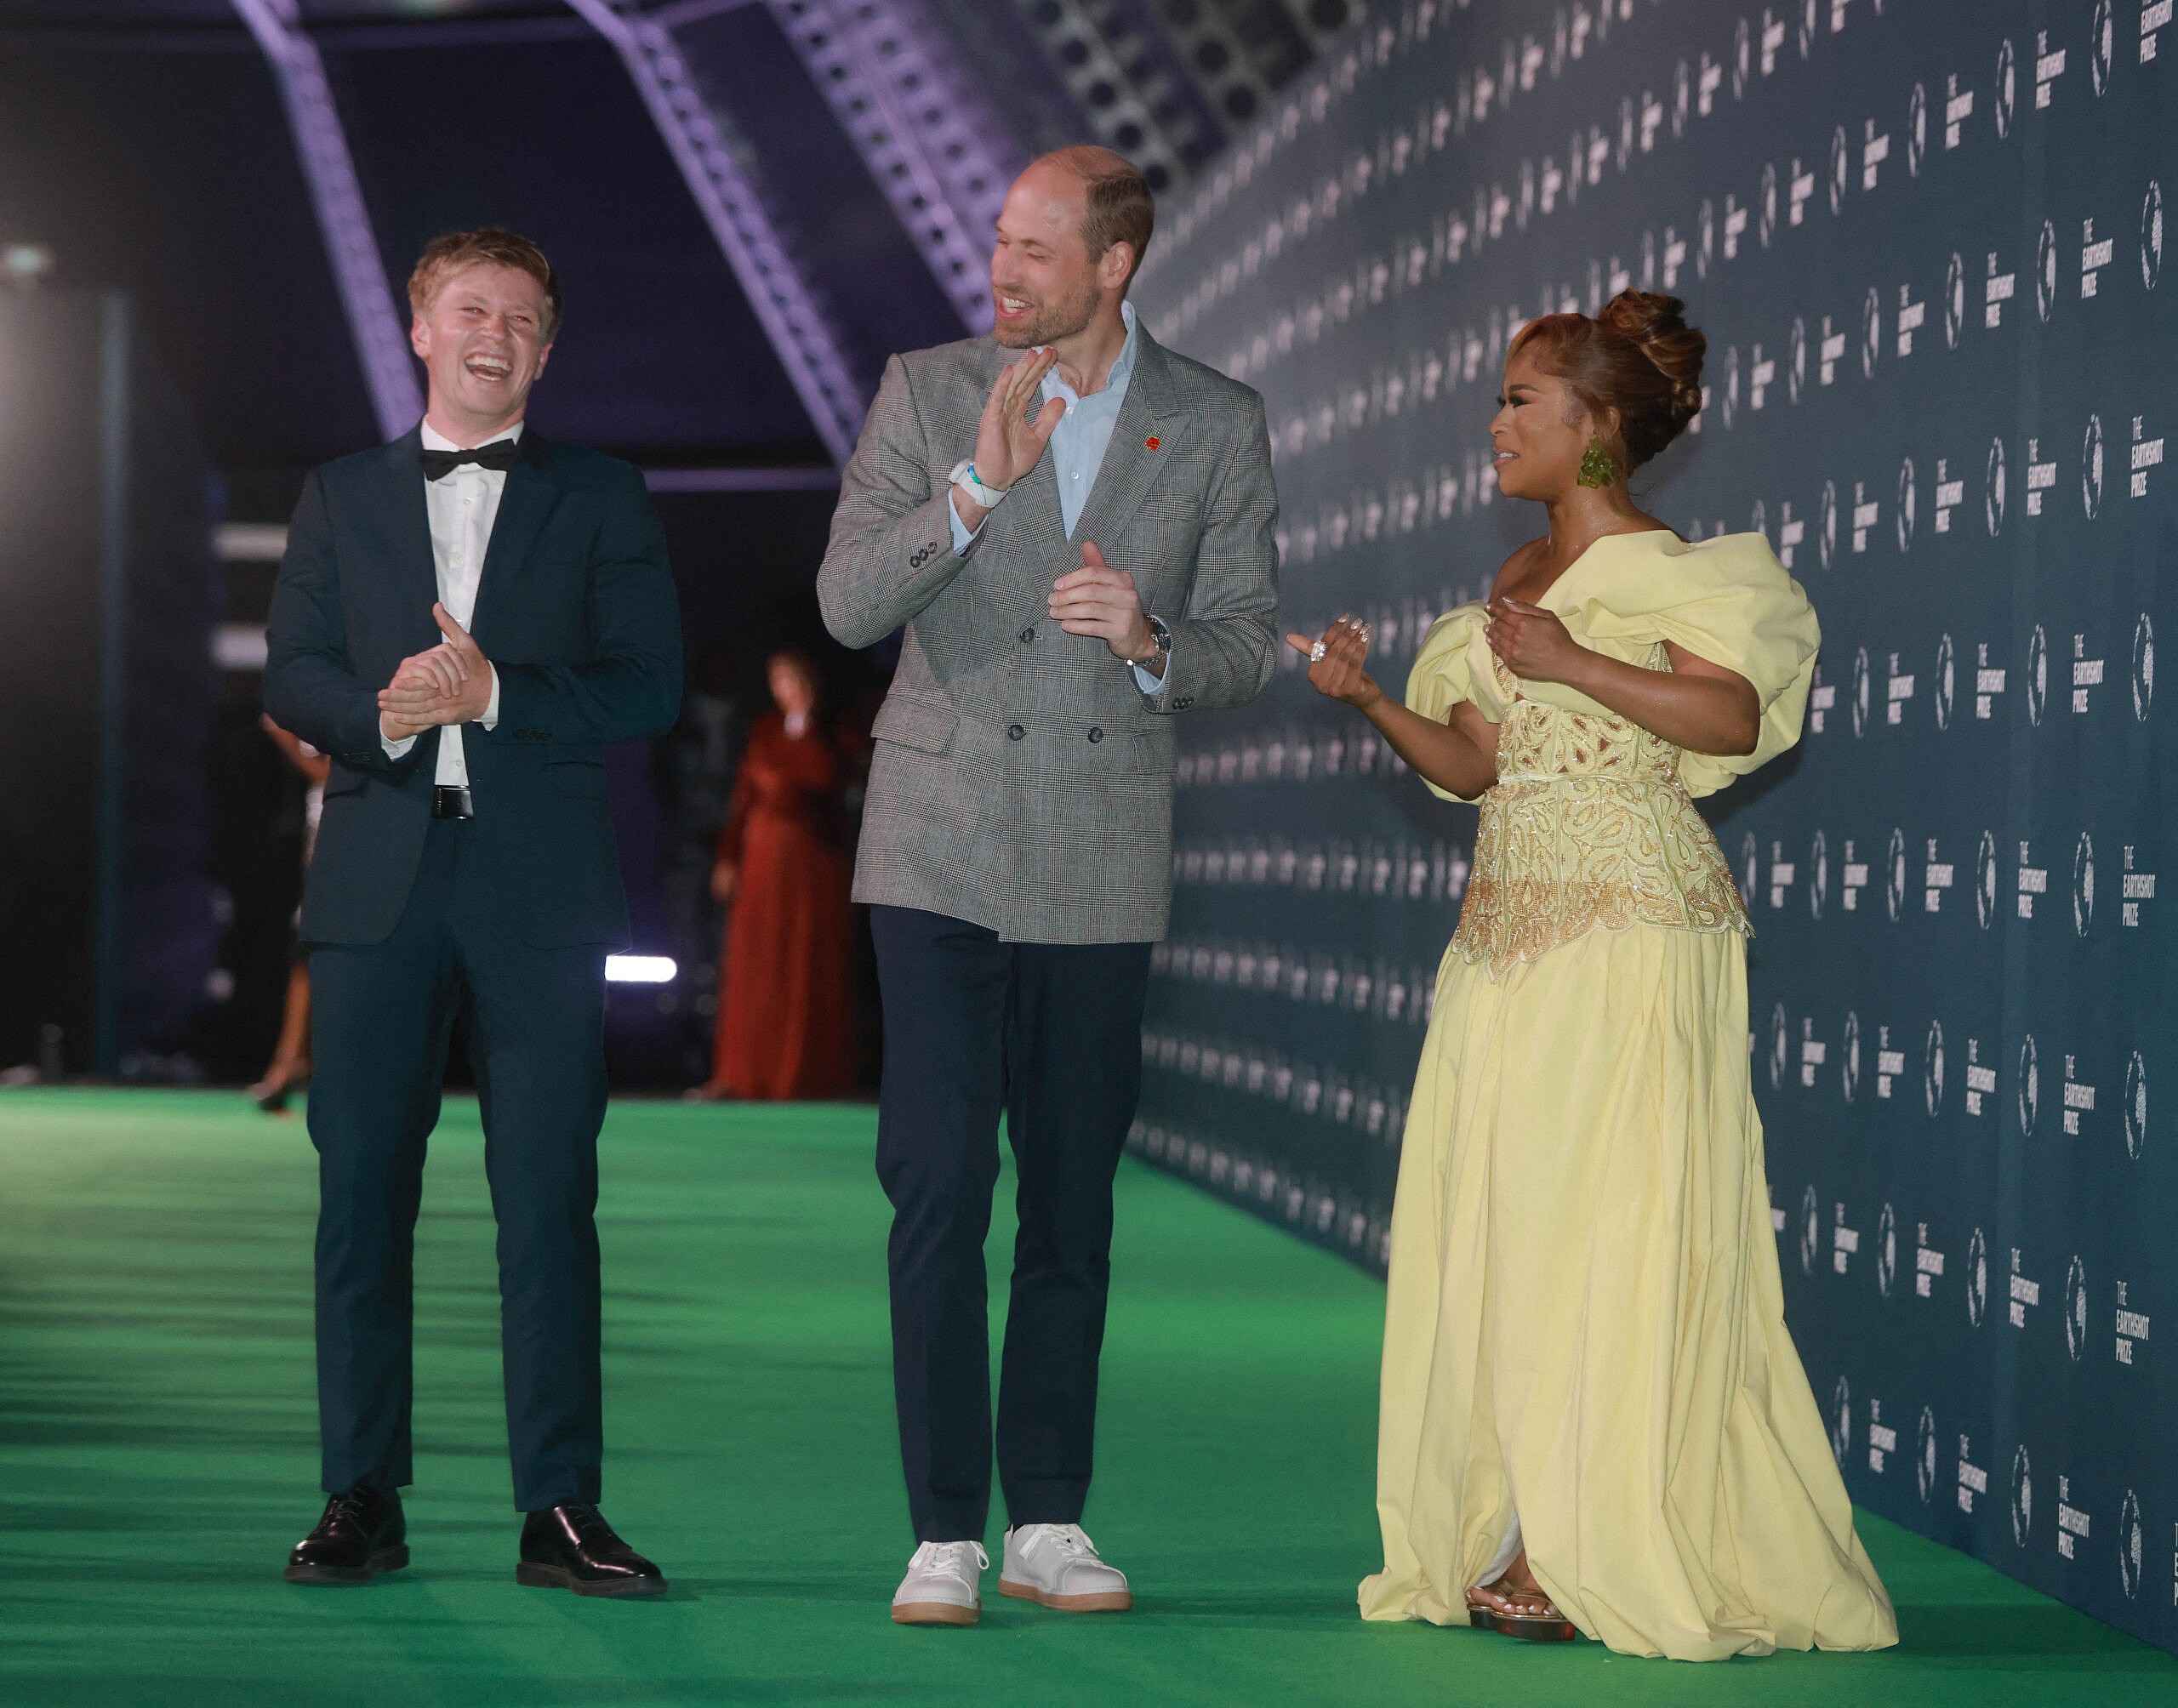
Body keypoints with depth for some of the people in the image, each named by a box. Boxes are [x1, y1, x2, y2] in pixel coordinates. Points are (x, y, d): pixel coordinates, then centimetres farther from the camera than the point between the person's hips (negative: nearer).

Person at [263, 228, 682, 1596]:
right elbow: (293, 674, 7)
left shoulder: (604, 502, 10)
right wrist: (386, 713, -14)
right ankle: (364, 1500, 8)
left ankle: (560, 1510, 0)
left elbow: (648, 687, 0)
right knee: (361, 1194, 1)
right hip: (380, 881, 2)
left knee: (549, 1203, -3)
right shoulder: (344, 496, 16)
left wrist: (493, 691, -13)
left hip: (541, 886, -2)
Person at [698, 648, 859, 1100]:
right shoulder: (764, 732, 11)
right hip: (764, 855, 3)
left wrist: (806, 723, -17)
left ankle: (814, 1071, 3)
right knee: (751, 960, -1)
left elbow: (829, 776, -17)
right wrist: (728, 857, 6)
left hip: (817, 857, -3)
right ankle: (739, 1072, 0)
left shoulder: (831, 734, 3)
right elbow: (745, 797, 12)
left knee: (814, 967, -3)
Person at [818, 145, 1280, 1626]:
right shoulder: (927, 394, 1)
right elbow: (849, 602, -7)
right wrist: (981, 484, -20)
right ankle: (946, 1533, -2)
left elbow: (1247, 644, 4)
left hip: (1102, 862, 1)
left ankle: (1049, 1523, 16)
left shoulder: (1219, 427, 3)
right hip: (943, 850, -1)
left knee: (1073, 1208, 7)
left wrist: (1150, 640, -17)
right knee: (938, 1193, -7)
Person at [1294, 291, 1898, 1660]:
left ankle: (1602, 1551, -2)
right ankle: (1522, 1539, 8)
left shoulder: (1665, 569, -5)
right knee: (1495, 1222, 4)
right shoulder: (1519, 582, 18)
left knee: (1602, 1216, -7)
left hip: (1630, 927, -8)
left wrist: (1575, 664, -20)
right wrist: (1374, 699, 2)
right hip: (1514, 920, 8)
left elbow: (1737, 715, -17)